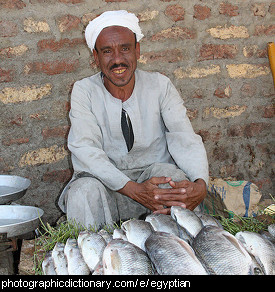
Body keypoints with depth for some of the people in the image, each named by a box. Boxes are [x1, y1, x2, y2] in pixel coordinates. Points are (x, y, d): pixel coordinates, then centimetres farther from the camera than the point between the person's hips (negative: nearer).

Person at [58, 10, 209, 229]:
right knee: (85, 190, -33)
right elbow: (85, 149, -18)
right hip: (106, 182, -1)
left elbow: (185, 139, -12)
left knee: (175, 176, -30)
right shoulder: (84, 91, -5)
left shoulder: (159, 85, -2)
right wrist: (133, 190, -34)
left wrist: (200, 184, -34)